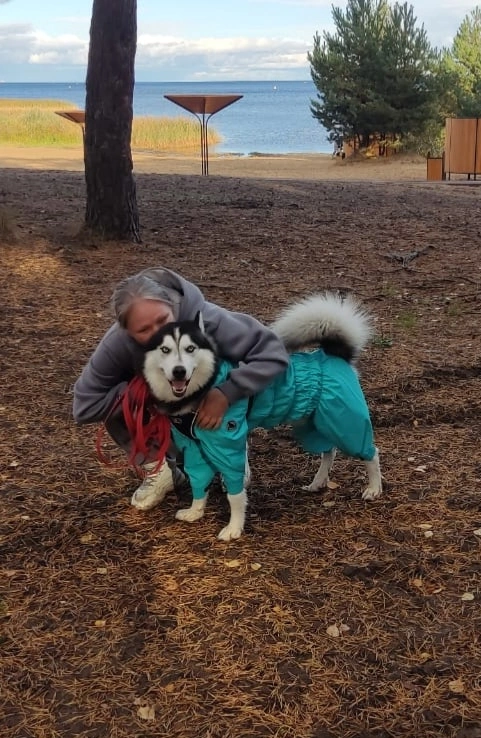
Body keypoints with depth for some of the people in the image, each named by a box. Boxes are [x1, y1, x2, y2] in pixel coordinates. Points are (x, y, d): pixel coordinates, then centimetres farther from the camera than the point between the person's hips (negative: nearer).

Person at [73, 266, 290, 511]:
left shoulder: (205, 318, -40)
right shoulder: (116, 345, -35)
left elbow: (273, 353, -39)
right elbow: (84, 407, -28)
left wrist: (226, 394, -49)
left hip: (210, 398, -1)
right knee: (115, 406, -26)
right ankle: (157, 469, -5)